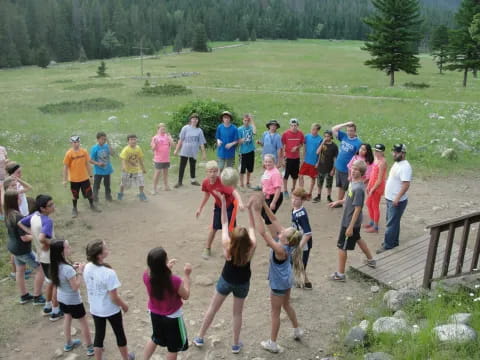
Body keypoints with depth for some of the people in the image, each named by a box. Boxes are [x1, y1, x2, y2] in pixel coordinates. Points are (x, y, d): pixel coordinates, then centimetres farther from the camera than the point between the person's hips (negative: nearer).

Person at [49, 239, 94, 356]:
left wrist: (73, 268, -2)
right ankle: (90, 347, 25)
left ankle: (68, 343, 45)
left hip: (62, 298, 8)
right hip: (73, 300, -8)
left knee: (67, 318, 28)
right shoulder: (67, 269, -35)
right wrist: (80, 272, -23)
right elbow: (75, 286, -27)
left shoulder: (56, 265, -10)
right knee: (83, 322, 11)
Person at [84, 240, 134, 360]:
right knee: (120, 334, 19)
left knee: (99, 335, 21)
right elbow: (114, 297, -24)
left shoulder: (87, 268, -12)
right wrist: (124, 305, -6)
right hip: (111, 310, -5)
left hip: (95, 309, 5)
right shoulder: (109, 273, -32)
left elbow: (90, 286, 4)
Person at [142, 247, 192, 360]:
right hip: (172, 317, -5)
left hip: (154, 314, 5)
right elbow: (186, 296, -14)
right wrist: (187, 275, -11)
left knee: (155, 339, 33)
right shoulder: (174, 280, -34)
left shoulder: (146, 275, -20)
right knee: (173, 347, 19)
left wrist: (166, 268, 3)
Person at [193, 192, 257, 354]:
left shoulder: (227, 246, -29)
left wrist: (223, 203, -16)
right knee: (237, 313, 19)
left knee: (212, 308, 19)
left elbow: (224, 223, -18)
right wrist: (250, 208, -18)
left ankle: (200, 338, 34)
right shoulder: (251, 248, -29)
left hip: (226, 280, 0)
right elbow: (252, 228, -15)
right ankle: (236, 344, 32)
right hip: (242, 283, 0)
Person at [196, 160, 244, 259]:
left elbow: (234, 192, -46)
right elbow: (206, 195, 5)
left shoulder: (222, 182, -34)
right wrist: (200, 208, 13)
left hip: (230, 205, -5)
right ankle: (207, 249, 27)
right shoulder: (205, 183, -15)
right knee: (214, 227, 9)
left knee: (229, 229, -2)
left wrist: (240, 202, -65)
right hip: (218, 206, 5)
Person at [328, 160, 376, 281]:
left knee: (342, 247, 3)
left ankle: (340, 274, 16)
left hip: (350, 222, -9)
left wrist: (350, 227, -24)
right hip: (355, 221, 9)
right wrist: (338, 201, 15)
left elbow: (357, 209, -26)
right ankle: (371, 260, 49)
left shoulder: (359, 188, -28)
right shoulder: (353, 182, -1)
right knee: (358, 239, 29)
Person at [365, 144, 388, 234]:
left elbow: (380, 179, -22)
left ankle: (375, 227, 14)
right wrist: (369, 186, 12)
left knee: (375, 206, 2)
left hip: (378, 187, -9)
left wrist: (373, 189, -17)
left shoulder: (382, 162, -22)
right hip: (372, 185, 9)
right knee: (369, 204, 20)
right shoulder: (376, 159, 5)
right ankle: (372, 222, 37)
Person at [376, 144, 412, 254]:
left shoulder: (405, 167, -22)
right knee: (393, 221, 20)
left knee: (391, 223, -2)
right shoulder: (397, 163, 9)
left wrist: (397, 198, -30)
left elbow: (406, 185, -28)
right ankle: (394, 241, 32)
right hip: (390, 199, 10)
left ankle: (388, 245, 6)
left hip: (397, 201, -10)